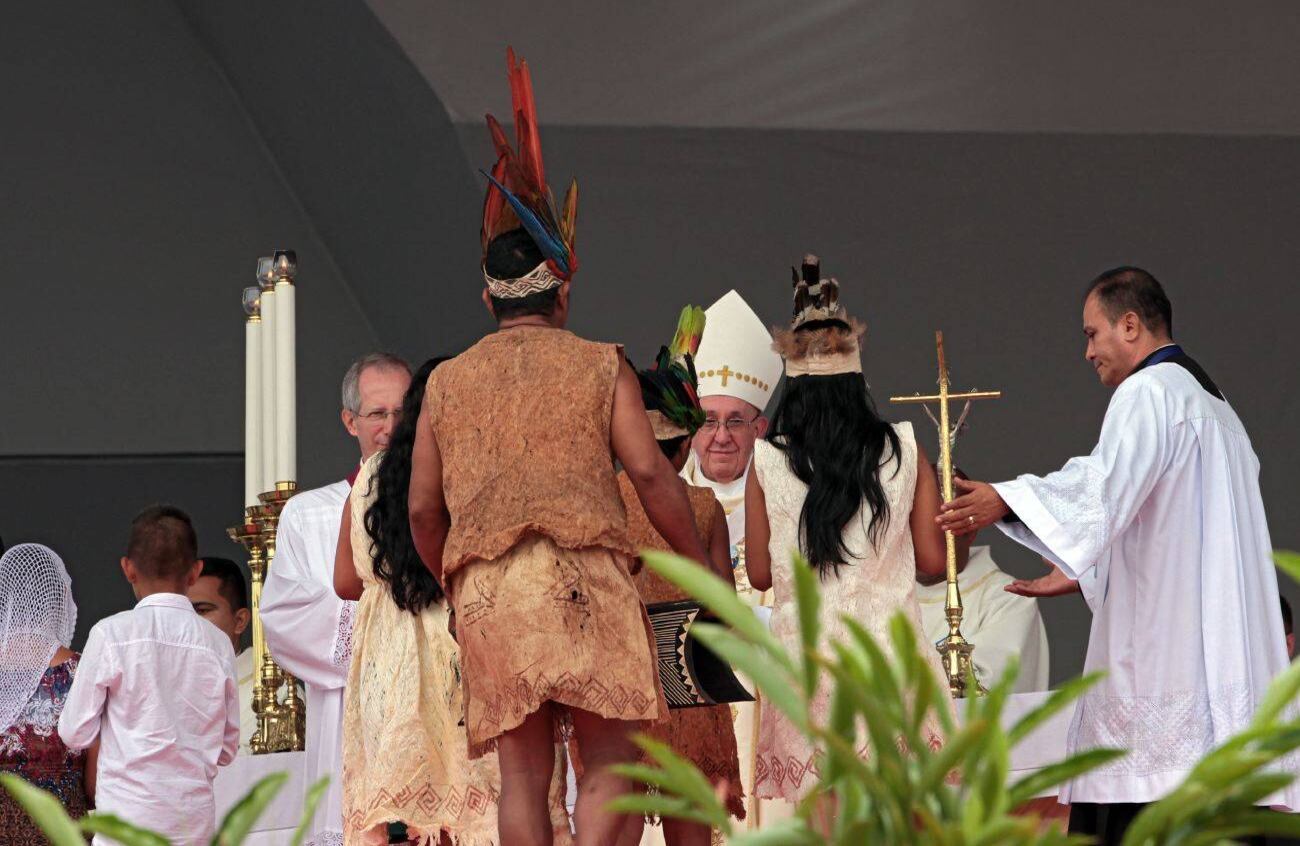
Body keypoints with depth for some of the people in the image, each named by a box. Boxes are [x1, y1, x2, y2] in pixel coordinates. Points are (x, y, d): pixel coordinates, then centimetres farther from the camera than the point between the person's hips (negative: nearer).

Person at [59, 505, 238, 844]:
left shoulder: (111, 634, -6)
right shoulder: (217, 642, 3)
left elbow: (75, 733, -1)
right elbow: (227, 748, 10)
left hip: (131, 812, -4)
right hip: (196, 817, 4)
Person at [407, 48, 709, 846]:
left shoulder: (448, 382, 14)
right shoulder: (600, 367, 7)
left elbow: (423, 509, 11)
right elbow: (650, 472, -2)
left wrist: (455, 586, 26)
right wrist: (705, 572, 4)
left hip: (486, 590, 3)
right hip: (587, 574, -2)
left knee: (523, 775, 3)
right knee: (609, 764, -1)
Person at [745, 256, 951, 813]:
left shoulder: (767, 461, -1)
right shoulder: (904, 451, 2)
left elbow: (760, 574, 5)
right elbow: (933, 562, 6)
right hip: (889, 648, 1)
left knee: (819, 816, 2)